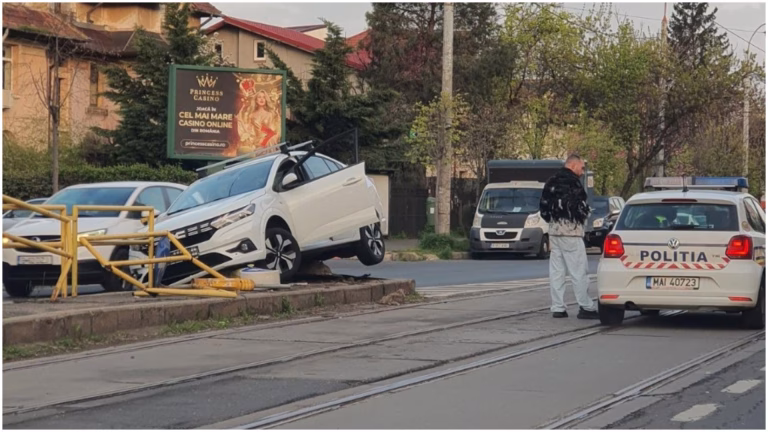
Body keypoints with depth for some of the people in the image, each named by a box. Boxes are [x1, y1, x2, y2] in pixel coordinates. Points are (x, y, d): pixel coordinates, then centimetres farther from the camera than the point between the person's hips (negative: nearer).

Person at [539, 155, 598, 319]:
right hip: (570, 230, -8)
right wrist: (585, 214, 0)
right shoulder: (572, 182, -12)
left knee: (556, 270, 8)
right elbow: (580, 207, -19)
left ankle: (557, 308, 8)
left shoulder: (551, 183, 15)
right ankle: (586, 307, -4)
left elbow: (543, 207, 16)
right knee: (578, 270, -5)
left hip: (554, 230, 8)